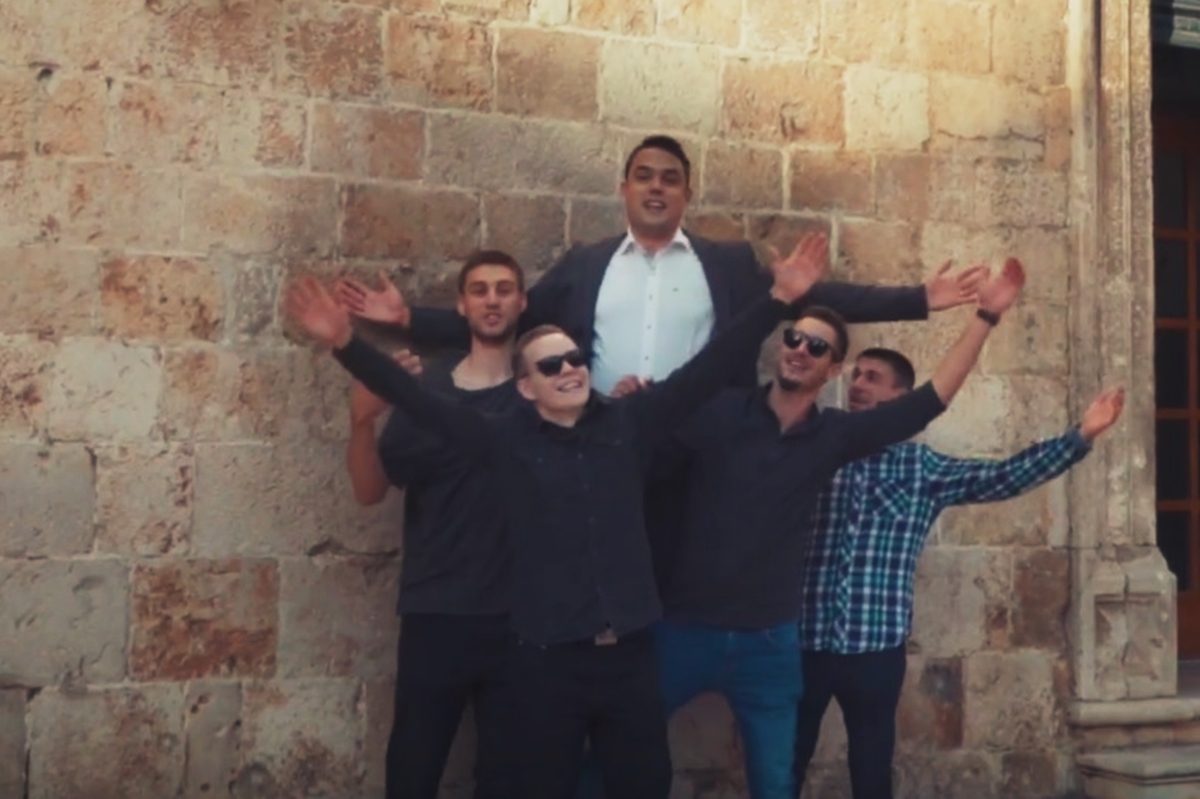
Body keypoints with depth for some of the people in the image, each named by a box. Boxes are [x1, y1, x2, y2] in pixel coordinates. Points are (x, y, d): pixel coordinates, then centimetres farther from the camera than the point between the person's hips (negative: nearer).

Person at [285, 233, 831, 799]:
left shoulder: (628, 424, 4)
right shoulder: (506, 440, 0)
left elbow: (708, 368, 3)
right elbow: (417, 401, -5)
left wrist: (779, 299, -1)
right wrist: (346, 344, -15)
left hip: (629, 651, 2)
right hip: (547, 656, -2)